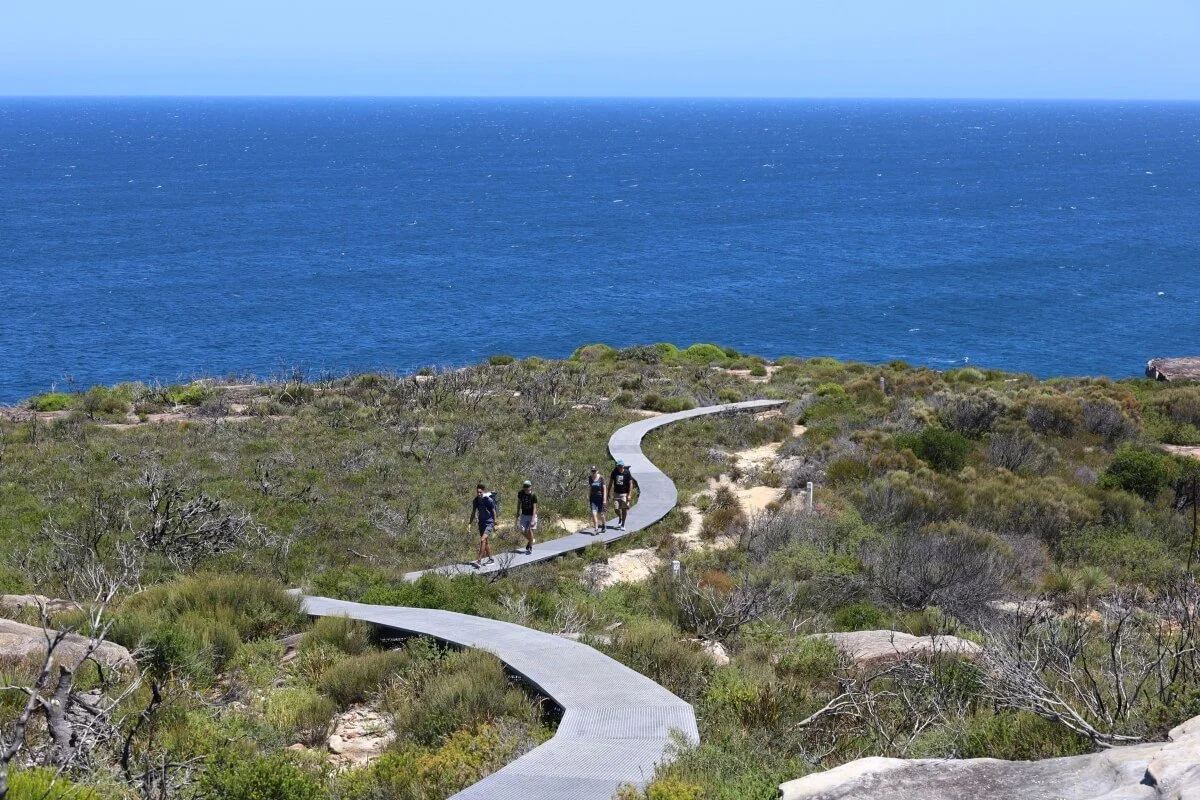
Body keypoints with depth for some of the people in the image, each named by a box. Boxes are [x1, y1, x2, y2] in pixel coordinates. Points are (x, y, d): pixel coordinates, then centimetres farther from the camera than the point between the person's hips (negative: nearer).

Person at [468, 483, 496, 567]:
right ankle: (490, 559, 27)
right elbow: (473, 513, 12)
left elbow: (494, 512, -9)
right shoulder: (476, 500, 1)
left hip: (489, 523, -7)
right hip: (481, 523, 7)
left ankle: (479, 561, -19)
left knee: (483, 540, -17)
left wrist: (495, 524, -9)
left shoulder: (489, 500, -15)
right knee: (485, 542, 13)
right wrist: (470, 523, 7)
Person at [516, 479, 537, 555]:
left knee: (530, 530, -5)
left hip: (531, 515, -4)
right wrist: (518, 515, 9)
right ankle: (530, 540, 28)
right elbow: (519, 503, 7)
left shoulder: (533, 496, -20)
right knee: (522, 531, -3)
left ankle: (530, 548, 9)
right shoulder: (521, 493, -8)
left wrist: (533, 519, -26)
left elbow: (534, 508, -20)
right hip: (524, 515, 4)